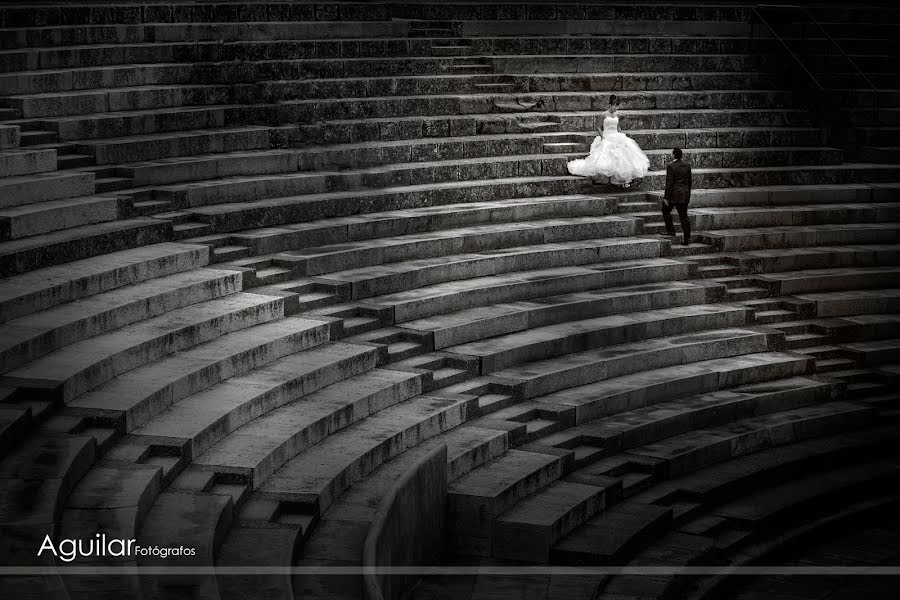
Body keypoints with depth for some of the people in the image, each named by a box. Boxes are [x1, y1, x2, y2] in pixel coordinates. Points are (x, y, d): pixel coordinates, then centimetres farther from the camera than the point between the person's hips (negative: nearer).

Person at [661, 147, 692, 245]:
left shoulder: (670, 166, -15)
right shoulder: (687, 165, 4)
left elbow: (669, 183, -16)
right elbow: (689, 181, 12)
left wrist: (666, 197, -11)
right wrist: (688, 193, 22)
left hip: (674, 194, -6)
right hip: (685, 194, 6)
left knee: (666, 210, 18)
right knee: (684, 216, 7)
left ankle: (671, 231, 15)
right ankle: (687, 238, 4)